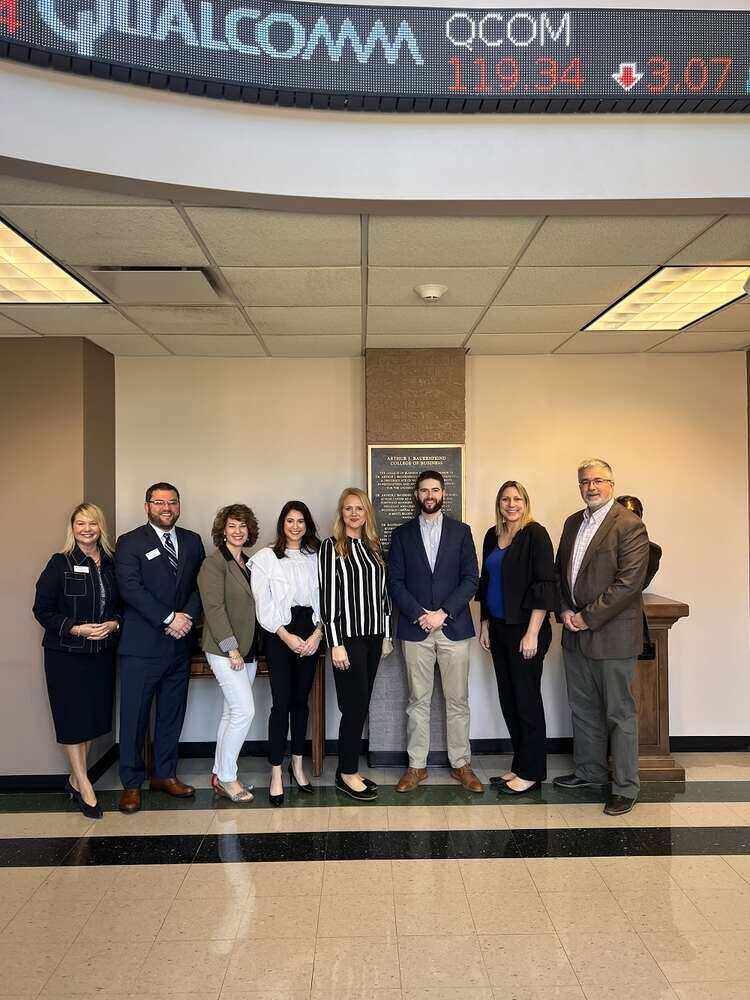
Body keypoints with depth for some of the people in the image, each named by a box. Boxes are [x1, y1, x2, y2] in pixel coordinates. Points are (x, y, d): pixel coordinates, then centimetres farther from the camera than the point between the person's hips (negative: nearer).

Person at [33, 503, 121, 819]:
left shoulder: (111, 564, 4)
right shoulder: (60, 563, -7)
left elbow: (122, 604, 11)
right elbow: (42, 609, -8)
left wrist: (113, 624, -9)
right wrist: (77, 629, -17)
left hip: (102, 652, 4)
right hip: (66, 653, -4)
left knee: (95, 715, 9)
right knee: (73, 717, 3)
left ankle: (75, 779, 28)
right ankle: (83, 785, 16)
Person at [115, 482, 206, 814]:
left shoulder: (192, 541, 11)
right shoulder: (130, 542, -3)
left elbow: (200, 584, 7)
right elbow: (131, 588, -13)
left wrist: (188, 616, -11)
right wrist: (169, 618, -16)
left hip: (179, 643, 5)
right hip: (142, 645, -4)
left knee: (172, 713, 13)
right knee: (134, 716, 3)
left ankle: (165, 774, 27)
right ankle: (132, 783, 17)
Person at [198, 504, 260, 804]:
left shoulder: (247, 564, 14)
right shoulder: (214, 562, -9)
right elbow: (214, 607, -15)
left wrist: (247, 649, 10)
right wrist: (231, 649, -18)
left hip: (246, 650, 7)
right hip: (224, 649, -7)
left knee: (231, 713, 12)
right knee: (244, 711, -10)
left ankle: (220, 774, 23)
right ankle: (226, 777, 5)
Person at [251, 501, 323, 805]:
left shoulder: (316, 557, 9)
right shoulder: (265, 558, 0)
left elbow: (326, 598, 5)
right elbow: (263, 603, -5)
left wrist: (317, 633, -7)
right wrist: (286, 636, -10)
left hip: (310, 634, 3)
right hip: (279, 634, -3)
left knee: (301, 700, 10)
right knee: (282, 703, -4)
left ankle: (297, 765, 24)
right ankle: (276, 774, 5)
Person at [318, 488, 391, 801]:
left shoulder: (373, 547, 12)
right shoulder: (331, 547, -6)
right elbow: (328, 596, -10)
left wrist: (386, 634, 12)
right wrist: (335, 643, -14)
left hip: (372, 636, 6)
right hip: (348, 636, -6)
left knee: (360, 707, 11)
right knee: (355, 707, -2)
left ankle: (350, 770, 22)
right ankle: (347, 774, 13)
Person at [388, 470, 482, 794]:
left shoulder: (460, 531, 6)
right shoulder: (402, 534, 7)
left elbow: (471, 578, 0)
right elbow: (395, 582, 1)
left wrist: (443, 612, -10)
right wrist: (419, 615, -11)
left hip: (454, 626, 0)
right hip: (415, 628, 0)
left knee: (457, 700, 6)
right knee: (418, 701, 7)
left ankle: (461, 764, 19)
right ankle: (416, 765, 17)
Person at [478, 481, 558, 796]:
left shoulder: (535, 534, -10)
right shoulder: (492, 536, 11)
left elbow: (544, 585, -14)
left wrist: (532, 633, -18)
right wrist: (485, 625, 14)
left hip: (525, 629, -7)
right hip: (498, 628, 7)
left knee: (526, 700, 2)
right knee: (508, 700, 13)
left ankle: (531, 772, 15)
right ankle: (519, 765, 26)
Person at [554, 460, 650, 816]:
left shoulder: (630, 526, -12)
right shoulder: (573, 523, 11)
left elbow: (629, 582, -19)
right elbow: (560, 571, 16)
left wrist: (587, 618, -16)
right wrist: (565, 611, 0)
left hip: (612, 635, -7)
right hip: (576, 635, 7)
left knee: (620, 714, 5)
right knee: (583, 709, 18)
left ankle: (625, 787, 19)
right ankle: (589, 770, 35)